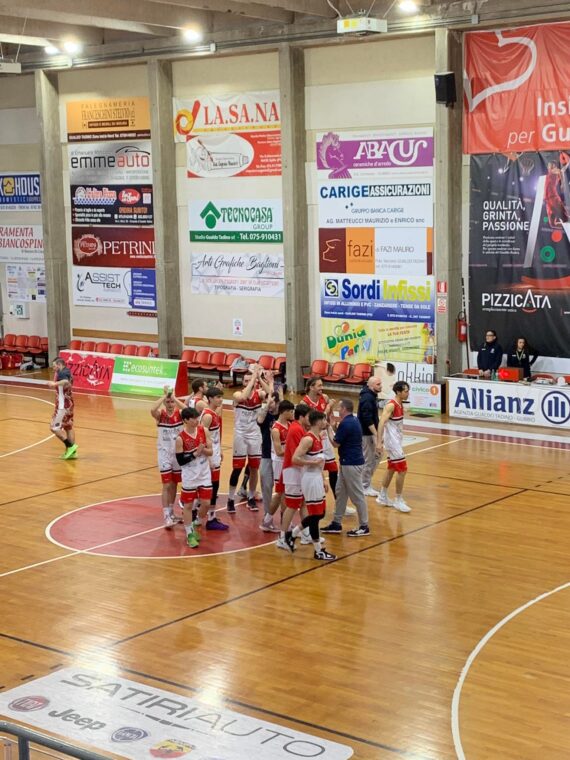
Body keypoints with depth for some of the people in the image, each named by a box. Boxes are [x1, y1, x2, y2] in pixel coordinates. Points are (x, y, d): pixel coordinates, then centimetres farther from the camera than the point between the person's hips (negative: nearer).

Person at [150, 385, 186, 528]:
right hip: (165, 454, -2)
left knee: (174, 484, 14)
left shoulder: (179, 414, -5)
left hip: (178, 453, 2)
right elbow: (152, 410, -32)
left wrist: (173, 397, -28)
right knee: (167, 485, -4)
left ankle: (171, 513, 29)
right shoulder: (160, 415, -8)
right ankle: (167, 517, -2)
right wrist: (164, 396, -28)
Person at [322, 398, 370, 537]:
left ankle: (364, 527, 6)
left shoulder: (346, 424, -20)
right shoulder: (353, 421, 10)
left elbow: (335, 443, -13)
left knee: (357, 495, -2)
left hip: (352, 464, -10)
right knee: (340, 492, 15)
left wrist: (329, 429, 0)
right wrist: (334, 429, 13)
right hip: (347, 463, 10)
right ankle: (336, 523, 22)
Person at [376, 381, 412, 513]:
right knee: (402, 469, -7)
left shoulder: (400, 404, 7)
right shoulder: (391, 405, -21)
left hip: (397, 440, 9)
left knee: (392, 468, 17)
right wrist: (379, 441, -32)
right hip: (392, 441, -9)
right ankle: (398, 500, 2)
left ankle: (382, 496, 28)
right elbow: (381, 423, -27)